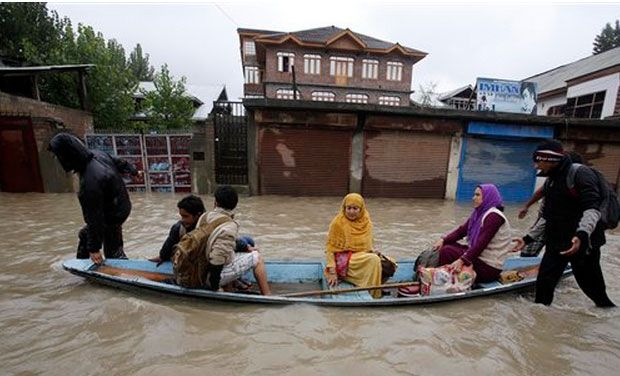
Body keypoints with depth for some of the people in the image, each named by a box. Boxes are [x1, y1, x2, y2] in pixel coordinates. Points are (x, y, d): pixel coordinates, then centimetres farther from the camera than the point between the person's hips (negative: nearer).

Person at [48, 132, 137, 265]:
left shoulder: (89, 183, -36)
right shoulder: (97, 154, -14)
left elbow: (94, 218, -27)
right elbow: (119, 163, 7)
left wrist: (94, 248, -15)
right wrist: (133, 171, 30)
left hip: (112, 216, -10)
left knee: (113, 252, 5)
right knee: (85, 234, 29)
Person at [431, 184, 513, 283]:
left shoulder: (494, 216, -19)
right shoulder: (479, 213, 8)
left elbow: (481, 244, -28)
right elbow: (462, 230, 3)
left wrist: (462, 260, -36)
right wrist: (443, 240, -12)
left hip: (488, 267, -8)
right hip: (478, 257, 8)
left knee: (447, 251, -19)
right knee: (447, 245, 0)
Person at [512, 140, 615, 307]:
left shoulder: (580, 174, -11)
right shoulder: (551, 181, 11)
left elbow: (592, 209, -22)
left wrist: (581, 235, -37)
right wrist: (528, 238, 13)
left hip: (582, 243, -6)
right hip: (556, 243, 7)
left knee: (593, 287, 8)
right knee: (543, 283, 4)